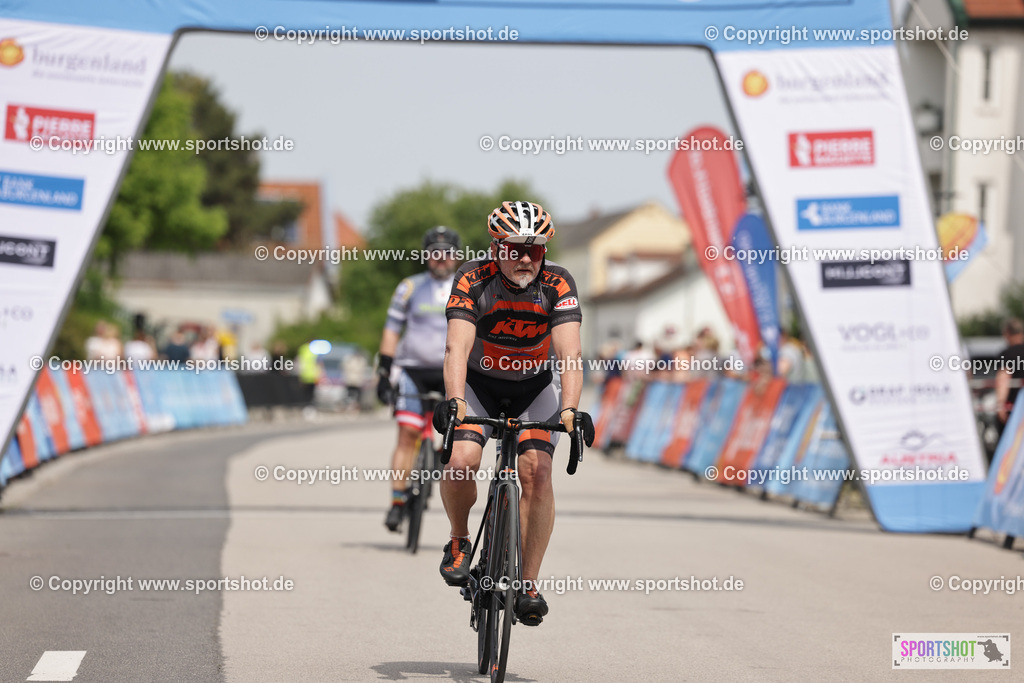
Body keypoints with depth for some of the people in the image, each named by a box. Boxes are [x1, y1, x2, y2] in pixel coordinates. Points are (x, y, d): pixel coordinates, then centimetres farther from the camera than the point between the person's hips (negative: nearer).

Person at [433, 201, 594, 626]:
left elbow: (570, 353, -32)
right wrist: (454, 401, -51)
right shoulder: (473, 279, -24)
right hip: (478, 384, 0)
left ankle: (529, 585, -11)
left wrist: (570, 409, -47)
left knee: (537, 473, -18)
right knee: (461, 463, -23)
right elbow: (457, 347, -35)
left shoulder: (557, 284, -23)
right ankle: (459, 541, 5)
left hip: (535, 388, 0)